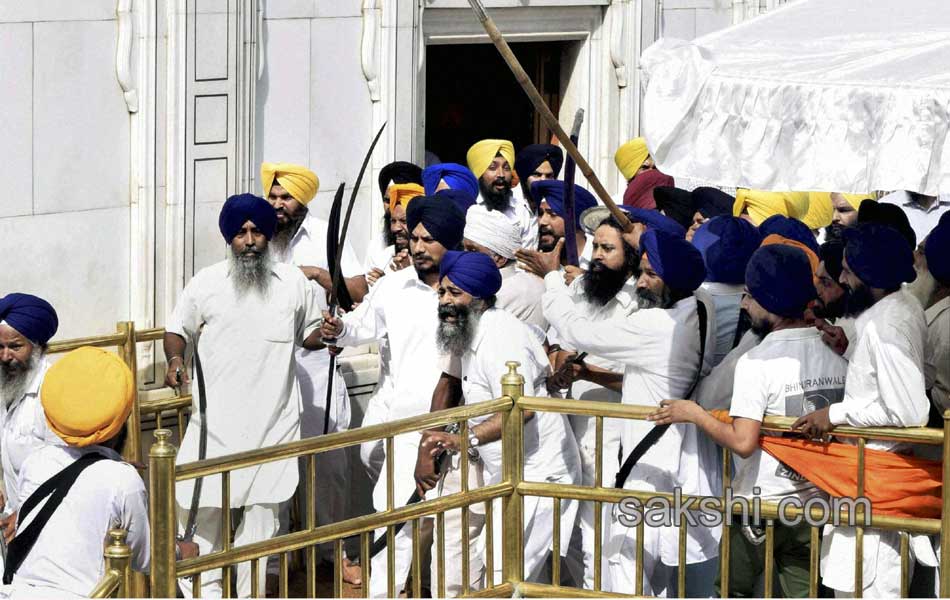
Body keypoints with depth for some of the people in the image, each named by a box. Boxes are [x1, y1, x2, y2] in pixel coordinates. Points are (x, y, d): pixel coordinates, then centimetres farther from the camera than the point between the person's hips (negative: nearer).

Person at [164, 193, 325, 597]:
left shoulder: (294, 283, 5)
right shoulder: (205, 284, 1)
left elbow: (309, 335, 15)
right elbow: (177, 329, 11)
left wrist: (326, 336, -8)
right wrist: (175, 359, -8)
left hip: (273, 422, 1)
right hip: (215, 419, -1)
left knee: (262, 510, 6)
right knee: (202, 508, -2)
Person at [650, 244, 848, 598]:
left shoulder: (757, 363, -16)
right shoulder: (836, 355, 3)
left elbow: (743, 442, -22)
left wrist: (693, 414, -10)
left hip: (761, 505, -5)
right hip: (814, 502, 5)